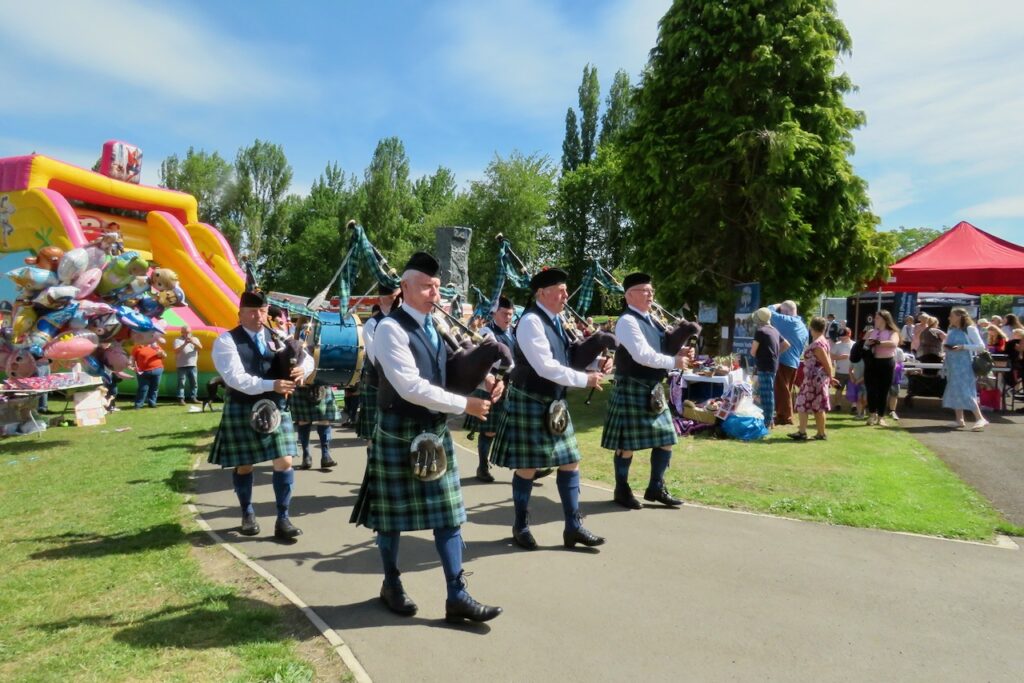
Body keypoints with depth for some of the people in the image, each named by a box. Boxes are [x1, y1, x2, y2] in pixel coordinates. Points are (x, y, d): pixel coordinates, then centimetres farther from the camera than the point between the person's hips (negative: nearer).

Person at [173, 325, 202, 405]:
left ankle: (192, 398, 13)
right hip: (182, 365, -4)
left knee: (194, 382, 6)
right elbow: (176, 351, -12)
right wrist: (184, 344, -22)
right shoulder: (178, 340, 1)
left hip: (192, 365, 4)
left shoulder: (194, 339, 12)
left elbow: (200, 347, -4)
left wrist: (193, 342, -21)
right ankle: (181, 399, -5)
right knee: (181, 383, -6)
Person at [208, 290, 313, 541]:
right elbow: (236, 378, -20)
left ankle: (283, 519, 9)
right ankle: (248, 514, 32)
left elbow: (307, 358, 7)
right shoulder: (227, 340, -8)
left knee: (284, 462, -2)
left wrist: (301, 368, -17)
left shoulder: (276, 337, 7)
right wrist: (271, 385, -28)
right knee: (244, 465, 11)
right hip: (242, 411, -3)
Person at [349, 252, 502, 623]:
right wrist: (465, 405, -21)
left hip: (436, 431, 7)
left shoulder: (436, 325, 9)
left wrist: (483, 378, -6)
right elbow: (411, 388, -24)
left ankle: (457, 596, 14)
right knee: (393, 512, 10)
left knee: (448, 512, 7)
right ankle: (392, 585, 31)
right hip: (399, 434, -7)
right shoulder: (391, 328, -16)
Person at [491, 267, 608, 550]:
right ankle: (521, 526, 21)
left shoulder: (556, 320, 9)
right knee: (527, 466, 3)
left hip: (554, 402, 9)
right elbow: (546, 367, -25)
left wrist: (594, 364, -3)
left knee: (570, 462, 8)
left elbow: (566, 357, 15)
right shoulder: (531, 322, -18)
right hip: (530, 403, -8)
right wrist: (586, 379, -19)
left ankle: (573, 527, 17)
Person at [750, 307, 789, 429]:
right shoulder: (774, 331, 11)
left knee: (766, 394, -5)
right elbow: (787, 345, 20)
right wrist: (776, 353, 17)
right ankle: (770, 420, 22)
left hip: (764, 366, -8)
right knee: (768, 393, 16)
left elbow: (753, 351, -11)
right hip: (773, 365, 8)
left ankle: (767, 422, -2)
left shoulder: (760, 331, -13)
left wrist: (758, 356, 9)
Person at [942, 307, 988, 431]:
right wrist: (947, 348, 2)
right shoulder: (951, 330, 12)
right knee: (955, 391, 7)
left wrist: (963, 347, -20)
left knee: (965, 392, -13)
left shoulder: (970, 329, -7)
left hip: (965, 365, -7)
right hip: (953, 365, 7)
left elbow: (981, 346, -11)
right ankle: (959, 420, 12)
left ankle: (980, 418, -8)